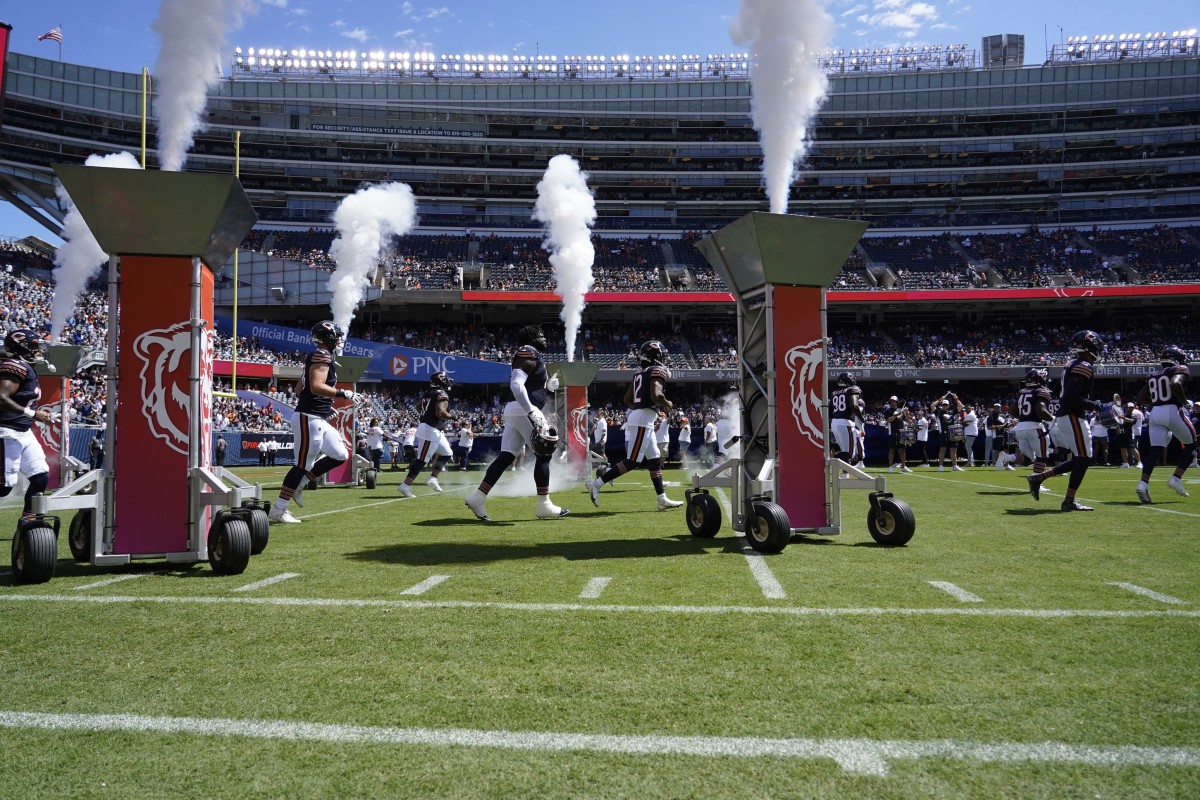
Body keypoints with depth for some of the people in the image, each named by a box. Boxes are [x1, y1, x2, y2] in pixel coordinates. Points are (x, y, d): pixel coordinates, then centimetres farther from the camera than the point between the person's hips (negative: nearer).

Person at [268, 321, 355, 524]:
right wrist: (342, 393, -18)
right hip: (309, 418, -10)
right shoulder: (322, 356, -13)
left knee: (341, 456, 11)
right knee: (303, 464, -5)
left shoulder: (315, 357, 18)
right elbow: (316, 387, -25)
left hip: (319, 419, 10)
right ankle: (278, 510, 3)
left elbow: (299, 390, 20)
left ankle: (298, 484, 15)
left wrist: (326, 406, 20)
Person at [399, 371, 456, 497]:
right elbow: (440, 413, -27)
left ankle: (433, 478, 16)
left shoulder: (430, 393, 12)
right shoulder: (442, 395, -14)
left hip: (435, 431, 10)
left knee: (446, 453, 18)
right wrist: (451, 416, -9)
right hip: (430, 431, -10)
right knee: (422, 459, -7)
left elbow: (419, 407, 20)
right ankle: (405, 485, -5)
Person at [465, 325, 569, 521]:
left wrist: (548, 386, 12)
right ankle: (544, 505, -1)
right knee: (544, 453, -3)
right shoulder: (529, 354, -8)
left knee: (506, 456, 6)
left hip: (514, 411, 10)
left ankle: (478, 497, 3)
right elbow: (516, 385, -21)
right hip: (523, 411, -10)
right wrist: (533, 413, -25)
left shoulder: (530, 356, 23)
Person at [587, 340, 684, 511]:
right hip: (643, 420, -10)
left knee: (654, 459, 12)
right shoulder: (657, 371, -8)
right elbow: (656, 396, -23)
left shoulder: (640, 373, 17)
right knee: (632, 461, -8)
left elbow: (627, 399, 18)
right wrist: (667, 404, -2)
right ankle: (597, 483, -8)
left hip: (635, 415, 10)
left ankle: (662, 499, 15)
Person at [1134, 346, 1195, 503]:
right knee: (1190, 445, 15)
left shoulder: (1153, 376, 18)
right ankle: (1176, 478, 4)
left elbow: (1140, 399, 15)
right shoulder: (1180, 370, 1)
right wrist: (1184, 401, -9)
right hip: (1174, 411, -5)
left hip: (1155, 413, 5)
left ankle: (1143, 483, -18)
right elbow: (1175, 384, -22)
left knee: (1155, 450, 0)